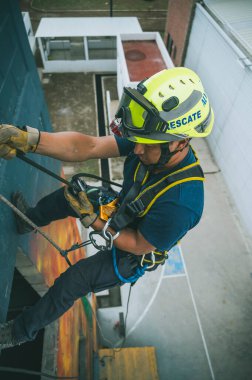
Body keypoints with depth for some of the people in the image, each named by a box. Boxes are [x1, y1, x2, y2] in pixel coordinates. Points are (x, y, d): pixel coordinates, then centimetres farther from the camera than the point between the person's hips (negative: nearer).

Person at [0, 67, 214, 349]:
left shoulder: (181, 202, -41)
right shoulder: (152, 141, -23)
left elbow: (139, 246, -26)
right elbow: (88, 147, -31)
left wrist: (92, 221, -24)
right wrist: (27, 138, -43)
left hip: (132, 255, -6)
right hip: (122, 212, 7)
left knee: (69, 283, -8)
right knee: (69, 194, 11)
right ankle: (30, 219, 46)